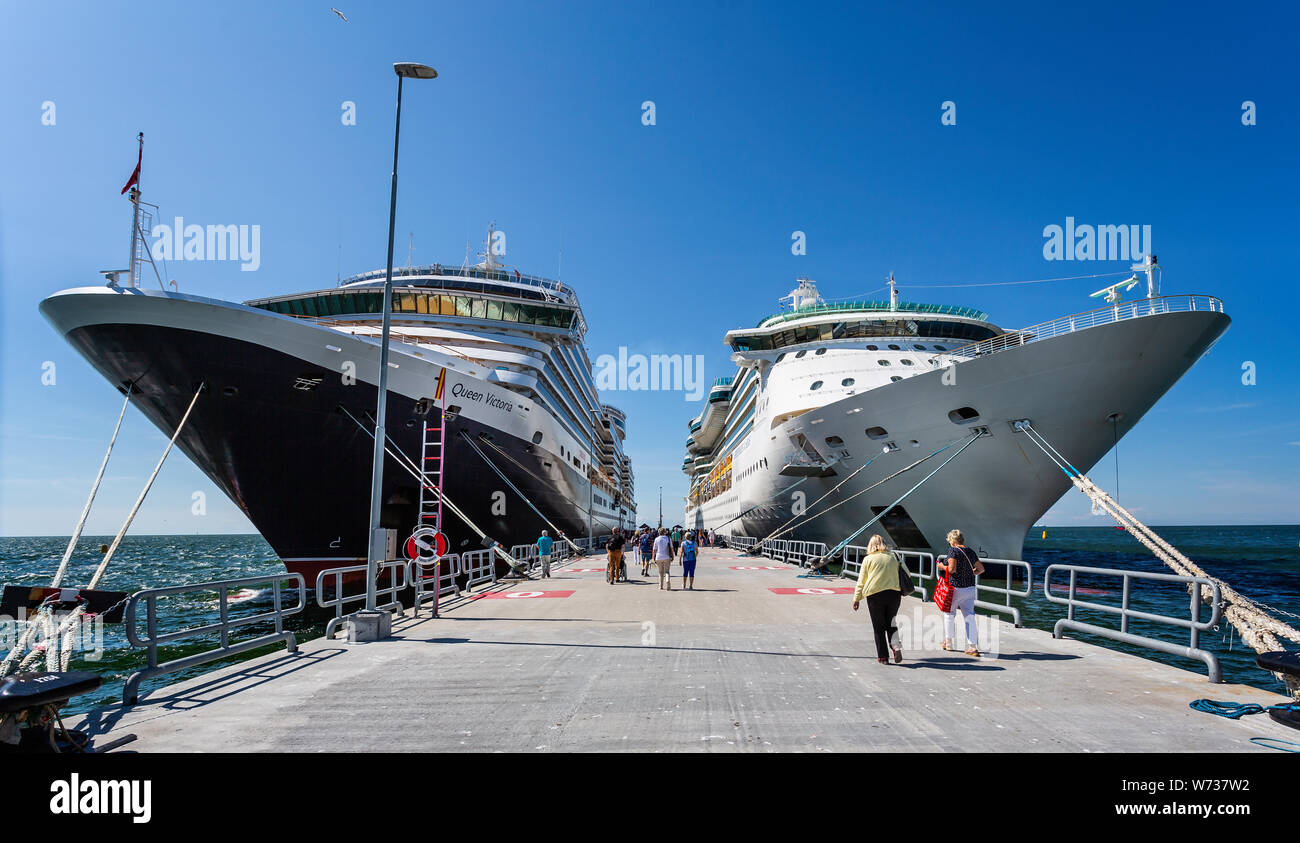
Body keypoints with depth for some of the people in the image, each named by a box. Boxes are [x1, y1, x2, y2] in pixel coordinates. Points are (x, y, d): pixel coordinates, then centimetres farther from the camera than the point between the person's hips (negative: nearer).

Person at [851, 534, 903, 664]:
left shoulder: (868, 559, 1)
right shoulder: (893, 557, 10)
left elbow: (861, 581, 2)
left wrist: (856, 599, 7)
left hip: (875, 596, -3)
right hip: (894, 593, 3)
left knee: (879, 627, 8)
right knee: (891, 623, 17)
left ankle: (883, 656, 9)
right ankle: (896, 645, -7)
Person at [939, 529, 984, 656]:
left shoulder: (953, 550, -12)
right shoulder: (970, 552, 8)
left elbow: (952, 569, -21)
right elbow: (981, 568, 15)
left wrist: (942, 566, -3)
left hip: (955, 588, -5)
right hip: (970, 588, 5)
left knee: (949, 614, 14)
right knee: (969, 616, 4)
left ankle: (948, 642, 25)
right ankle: (973, 647, -3)